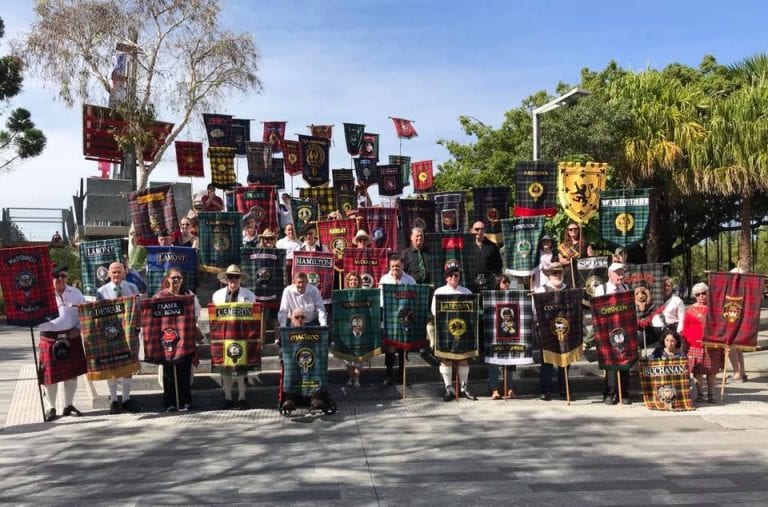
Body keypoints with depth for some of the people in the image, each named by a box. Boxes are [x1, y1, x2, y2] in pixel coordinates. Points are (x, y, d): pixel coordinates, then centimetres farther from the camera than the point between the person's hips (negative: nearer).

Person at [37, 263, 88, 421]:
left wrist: (79, 328, -2)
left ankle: (68, 406, 23)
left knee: (72, 372, 9)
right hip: (50, 338, -3)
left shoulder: (75, 293, 6)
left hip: (71, 337, 3)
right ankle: (51, 408, 17)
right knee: (51, 375, 2)